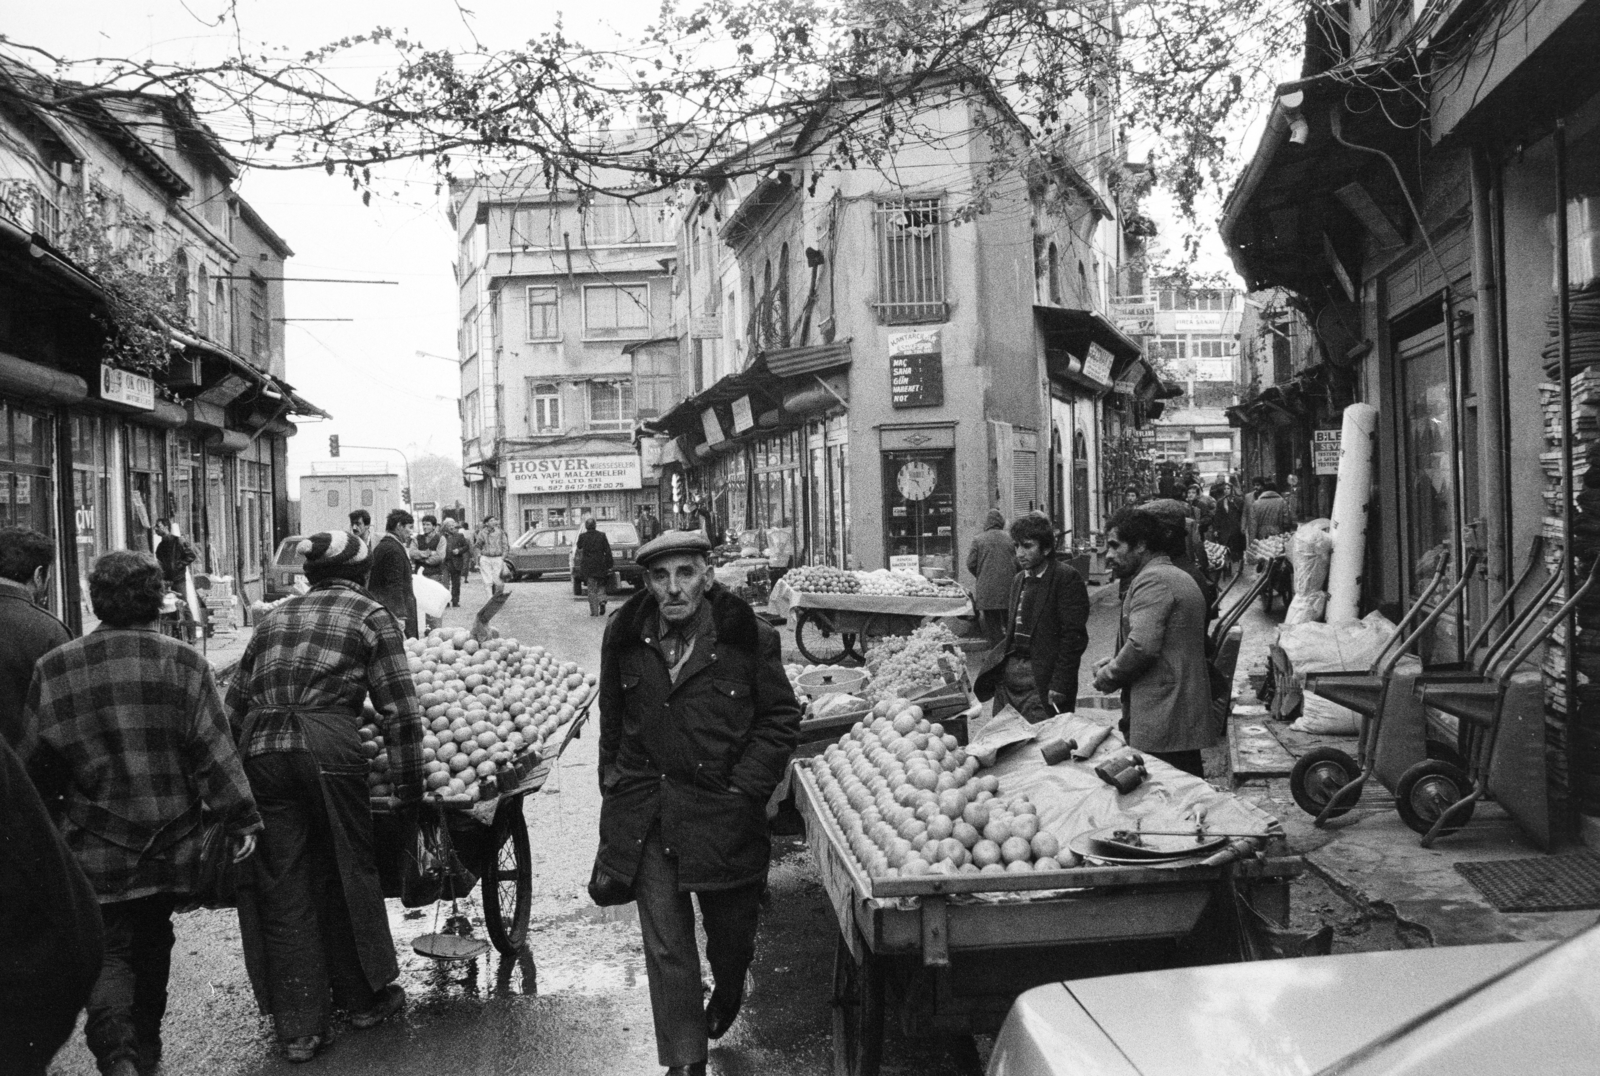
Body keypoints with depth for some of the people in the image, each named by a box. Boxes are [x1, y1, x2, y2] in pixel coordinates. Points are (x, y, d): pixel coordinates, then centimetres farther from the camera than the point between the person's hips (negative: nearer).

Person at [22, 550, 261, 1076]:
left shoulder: (53, 668, -5)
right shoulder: (182, 662, -9)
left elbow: (36, 761, 2)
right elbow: (214, 751, -10)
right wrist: (242, 819, -4)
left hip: (95, 841, -1)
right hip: (170, 837, 1)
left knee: (109, 948, 6)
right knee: (152, 941, 18)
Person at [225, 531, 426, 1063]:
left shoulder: (275, 616, 23)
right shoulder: (371, 616, 10)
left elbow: (234, 704, 21)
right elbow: (399, 709, 2)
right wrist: (408, 784, 5)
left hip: (260, 748, 4)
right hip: (328, 746, -3)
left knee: (282, 886, 8)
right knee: (347, 872, 13)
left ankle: (298, 1028, 15)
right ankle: (364, 996, 29)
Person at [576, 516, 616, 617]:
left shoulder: (582, 536, -6)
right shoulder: (602, 535, -4)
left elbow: (579, 547, 12)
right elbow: (608, 550, -3)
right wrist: (610, 564, 2)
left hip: (587, 566, -1)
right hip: (600, 565, 1)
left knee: (591, 589, 5)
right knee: (601, 586, 17)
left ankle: (594, 611, 2)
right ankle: (602, 600, -9)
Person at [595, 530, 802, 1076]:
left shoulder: (749, 638, -9)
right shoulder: (626, 637, 0)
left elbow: (782, 719, -2)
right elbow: (612, 721, 12)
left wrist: (744, 788, -9)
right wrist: (616, 790, 10)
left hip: (723, 811, -1)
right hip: (645, 814, 2)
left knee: (730, 931, 16)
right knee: (665, 945, 2)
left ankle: (728, 993, 50)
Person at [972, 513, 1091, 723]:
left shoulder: (1067, 578, -7)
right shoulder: (1019, 579, 17)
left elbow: (1074, 636, -12)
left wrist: (1059, 685, -16)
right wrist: (996, 658, 7)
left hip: (1042, 681, -7)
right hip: (1007, 672, 7)